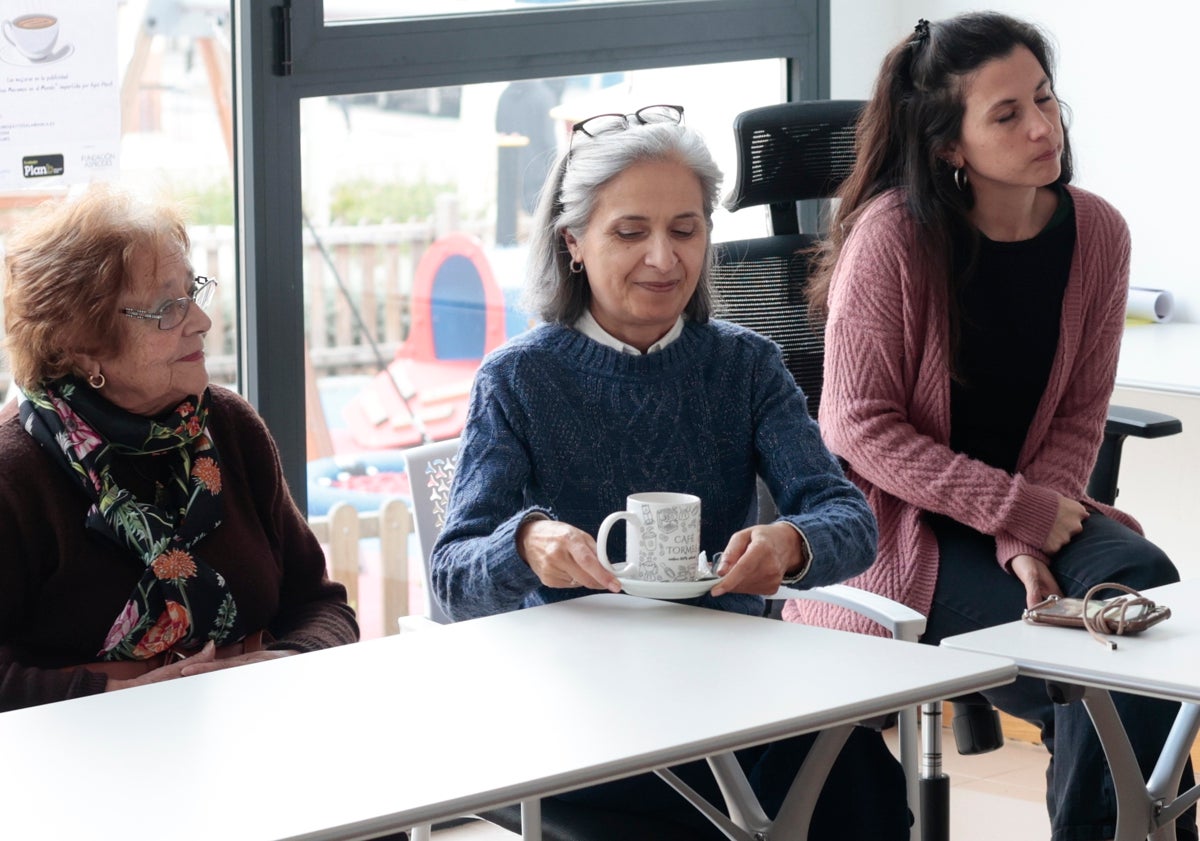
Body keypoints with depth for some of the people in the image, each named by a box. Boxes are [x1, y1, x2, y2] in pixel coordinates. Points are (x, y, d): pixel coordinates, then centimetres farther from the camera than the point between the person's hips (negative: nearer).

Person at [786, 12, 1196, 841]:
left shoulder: (1096, 232, -3)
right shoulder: (894, 234, -16)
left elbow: (1080, 413, 1)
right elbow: (862, 429, -15)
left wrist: (1028, 536, -16)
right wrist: (1019, 512, -19)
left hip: (1034, 503, 4)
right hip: (902, 527, -4)